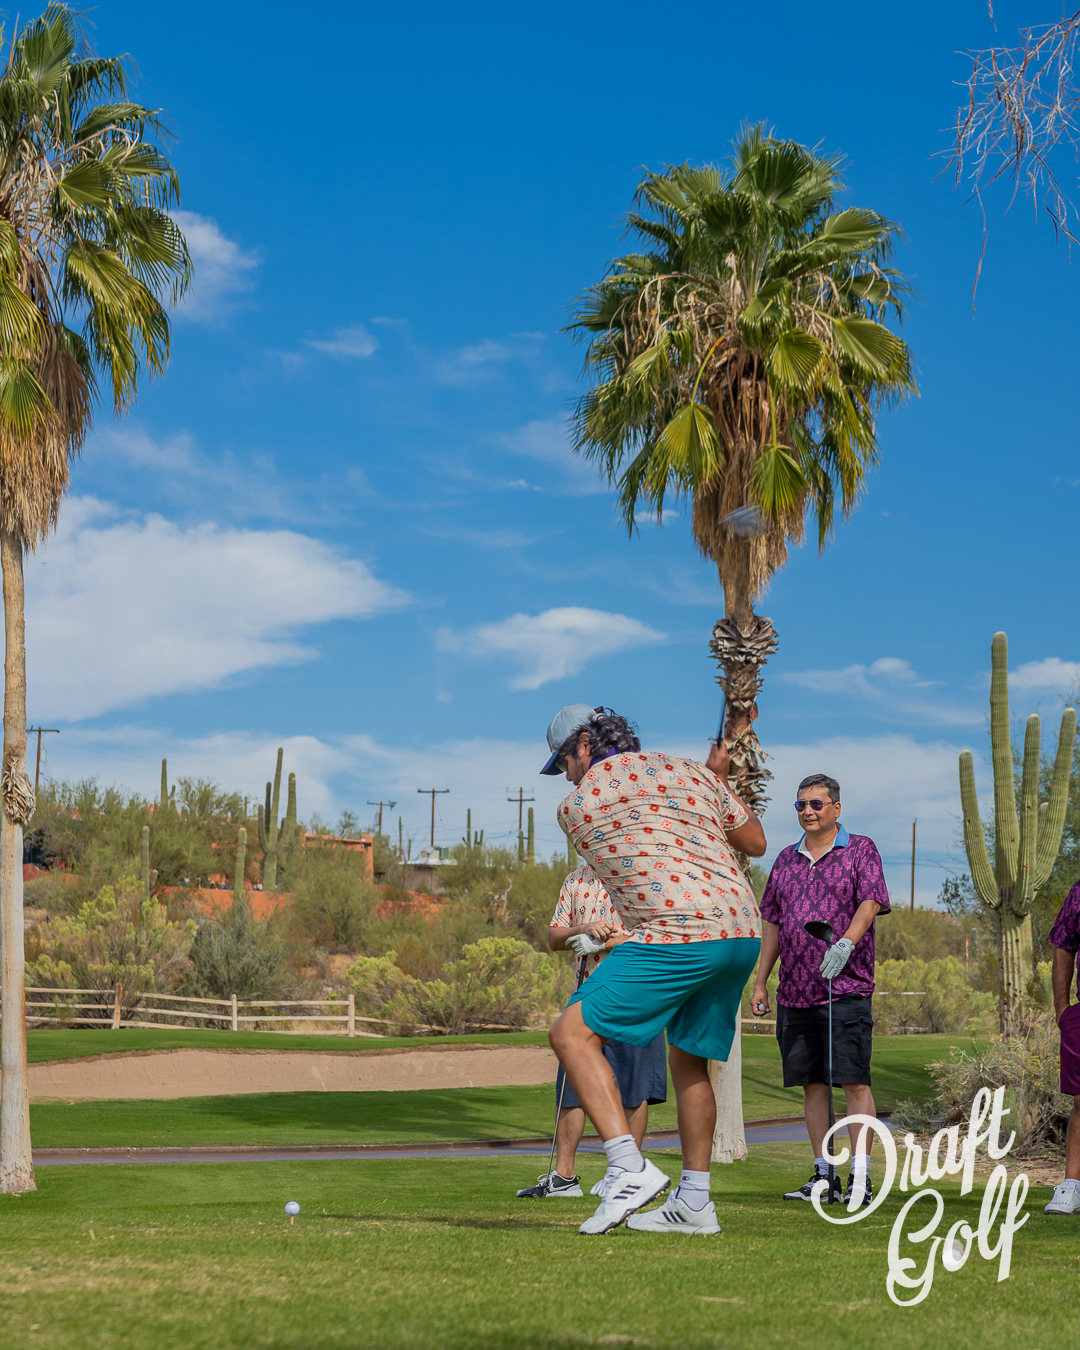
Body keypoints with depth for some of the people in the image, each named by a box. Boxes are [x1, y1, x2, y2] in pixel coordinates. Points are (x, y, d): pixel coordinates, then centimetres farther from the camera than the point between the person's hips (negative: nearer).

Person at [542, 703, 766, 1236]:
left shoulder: (576, 806, 7)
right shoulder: (691, 772, 18)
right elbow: (755, 842, 26)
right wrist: (717, 781, 40)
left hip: (679, 934, -7)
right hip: (743, 932, 7)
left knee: (573, 1034, -3)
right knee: (689, 1061, 21)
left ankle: (629, 1167, -18)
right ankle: (694, 1202, 21)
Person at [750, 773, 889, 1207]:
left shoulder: (861, 849, 3)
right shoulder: (786, 859, 18)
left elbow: (871, 902, -10)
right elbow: (773, 923, 20)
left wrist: (846, 943, -28)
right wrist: (760, 981, 16)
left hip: (845, 988, -5)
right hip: (794, 992, 5)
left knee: (854, 1081, -9)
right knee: (812, 1083, 6)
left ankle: (860, 1178, -9)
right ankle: (823, 1176, 11)